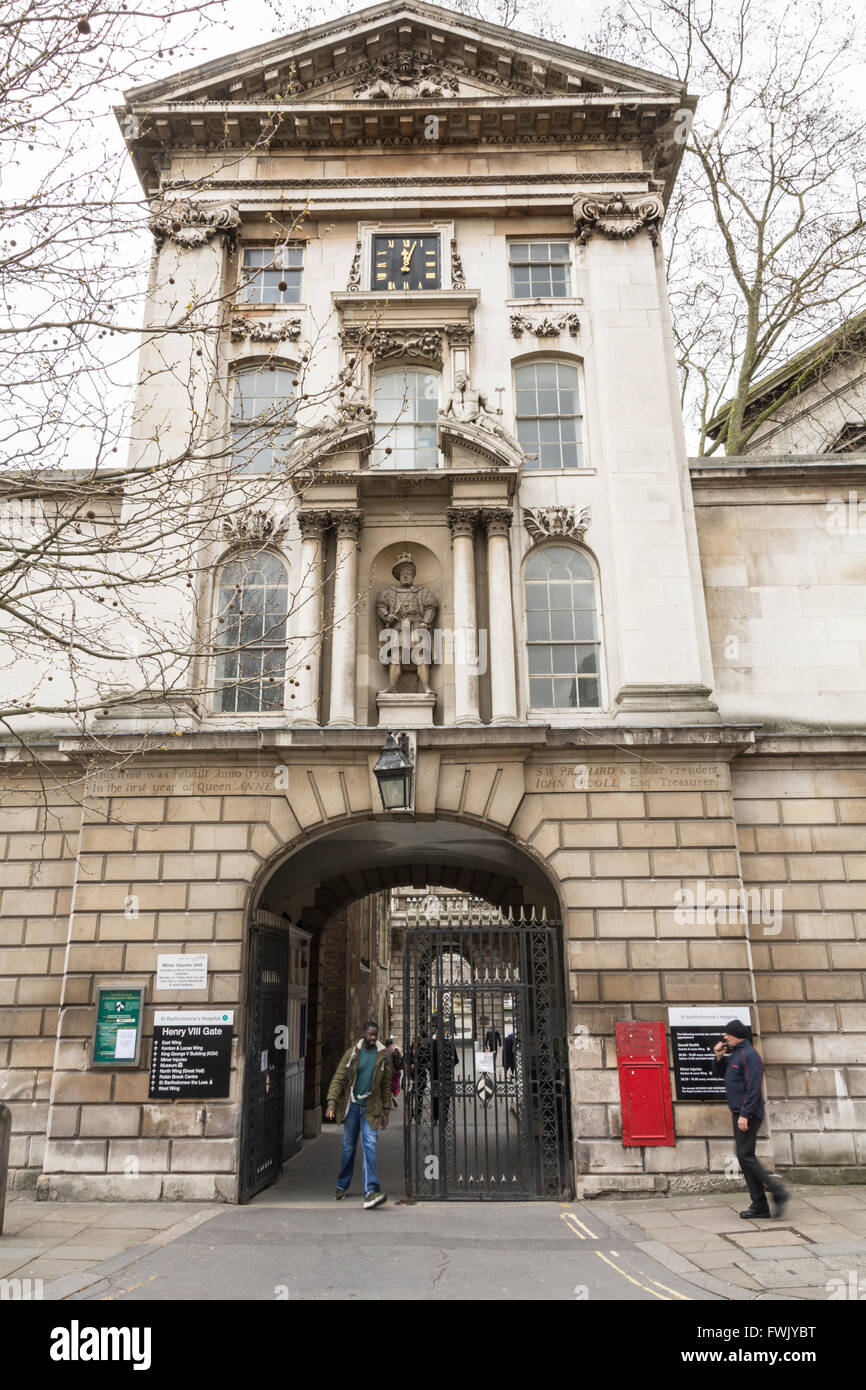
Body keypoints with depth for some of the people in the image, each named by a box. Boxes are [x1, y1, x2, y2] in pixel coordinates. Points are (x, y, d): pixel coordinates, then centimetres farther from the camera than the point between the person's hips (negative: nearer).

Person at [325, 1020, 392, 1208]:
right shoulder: (351, 1054, -1)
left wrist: (386, 1111, 7)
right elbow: (338, 1078, -3)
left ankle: (371, 1191, -16)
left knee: (370, 1145, -13)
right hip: (352, 1105, 1)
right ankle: (342, 1186, 28)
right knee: (348, 1147, 11)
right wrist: (332, 1101, -16)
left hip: (371, 1108, -1)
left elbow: (386, 1086, 9)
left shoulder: (384, 1057, 2)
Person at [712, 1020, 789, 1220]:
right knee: (744, 1157, 9)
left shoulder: (748, 1054, -14)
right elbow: (719, 1073, 25)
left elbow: (753, 1087, -20)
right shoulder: (734, 1054, 15)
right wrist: (718, 1057, 6)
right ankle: (760, 1205, 13)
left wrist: (744, 1115, -23)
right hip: (739, 1113, 10)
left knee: (746, 1156, -12)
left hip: (748, 1114, -10)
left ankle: (778, 1192, -7)